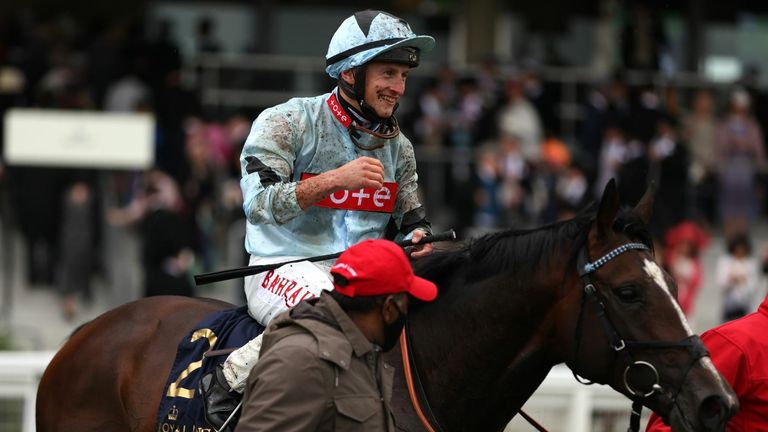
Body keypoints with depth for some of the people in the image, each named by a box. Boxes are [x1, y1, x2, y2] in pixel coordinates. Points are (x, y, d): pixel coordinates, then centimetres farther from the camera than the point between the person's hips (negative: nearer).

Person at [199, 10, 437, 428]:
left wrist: (417, 238, -4)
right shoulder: (286, 122, -4)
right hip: (285, 264, -7)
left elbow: (408, 221, 21)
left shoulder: (397, 147, 15)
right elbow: (259, 203, -15)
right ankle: (230, 380, -22)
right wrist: (335, 179, -25)